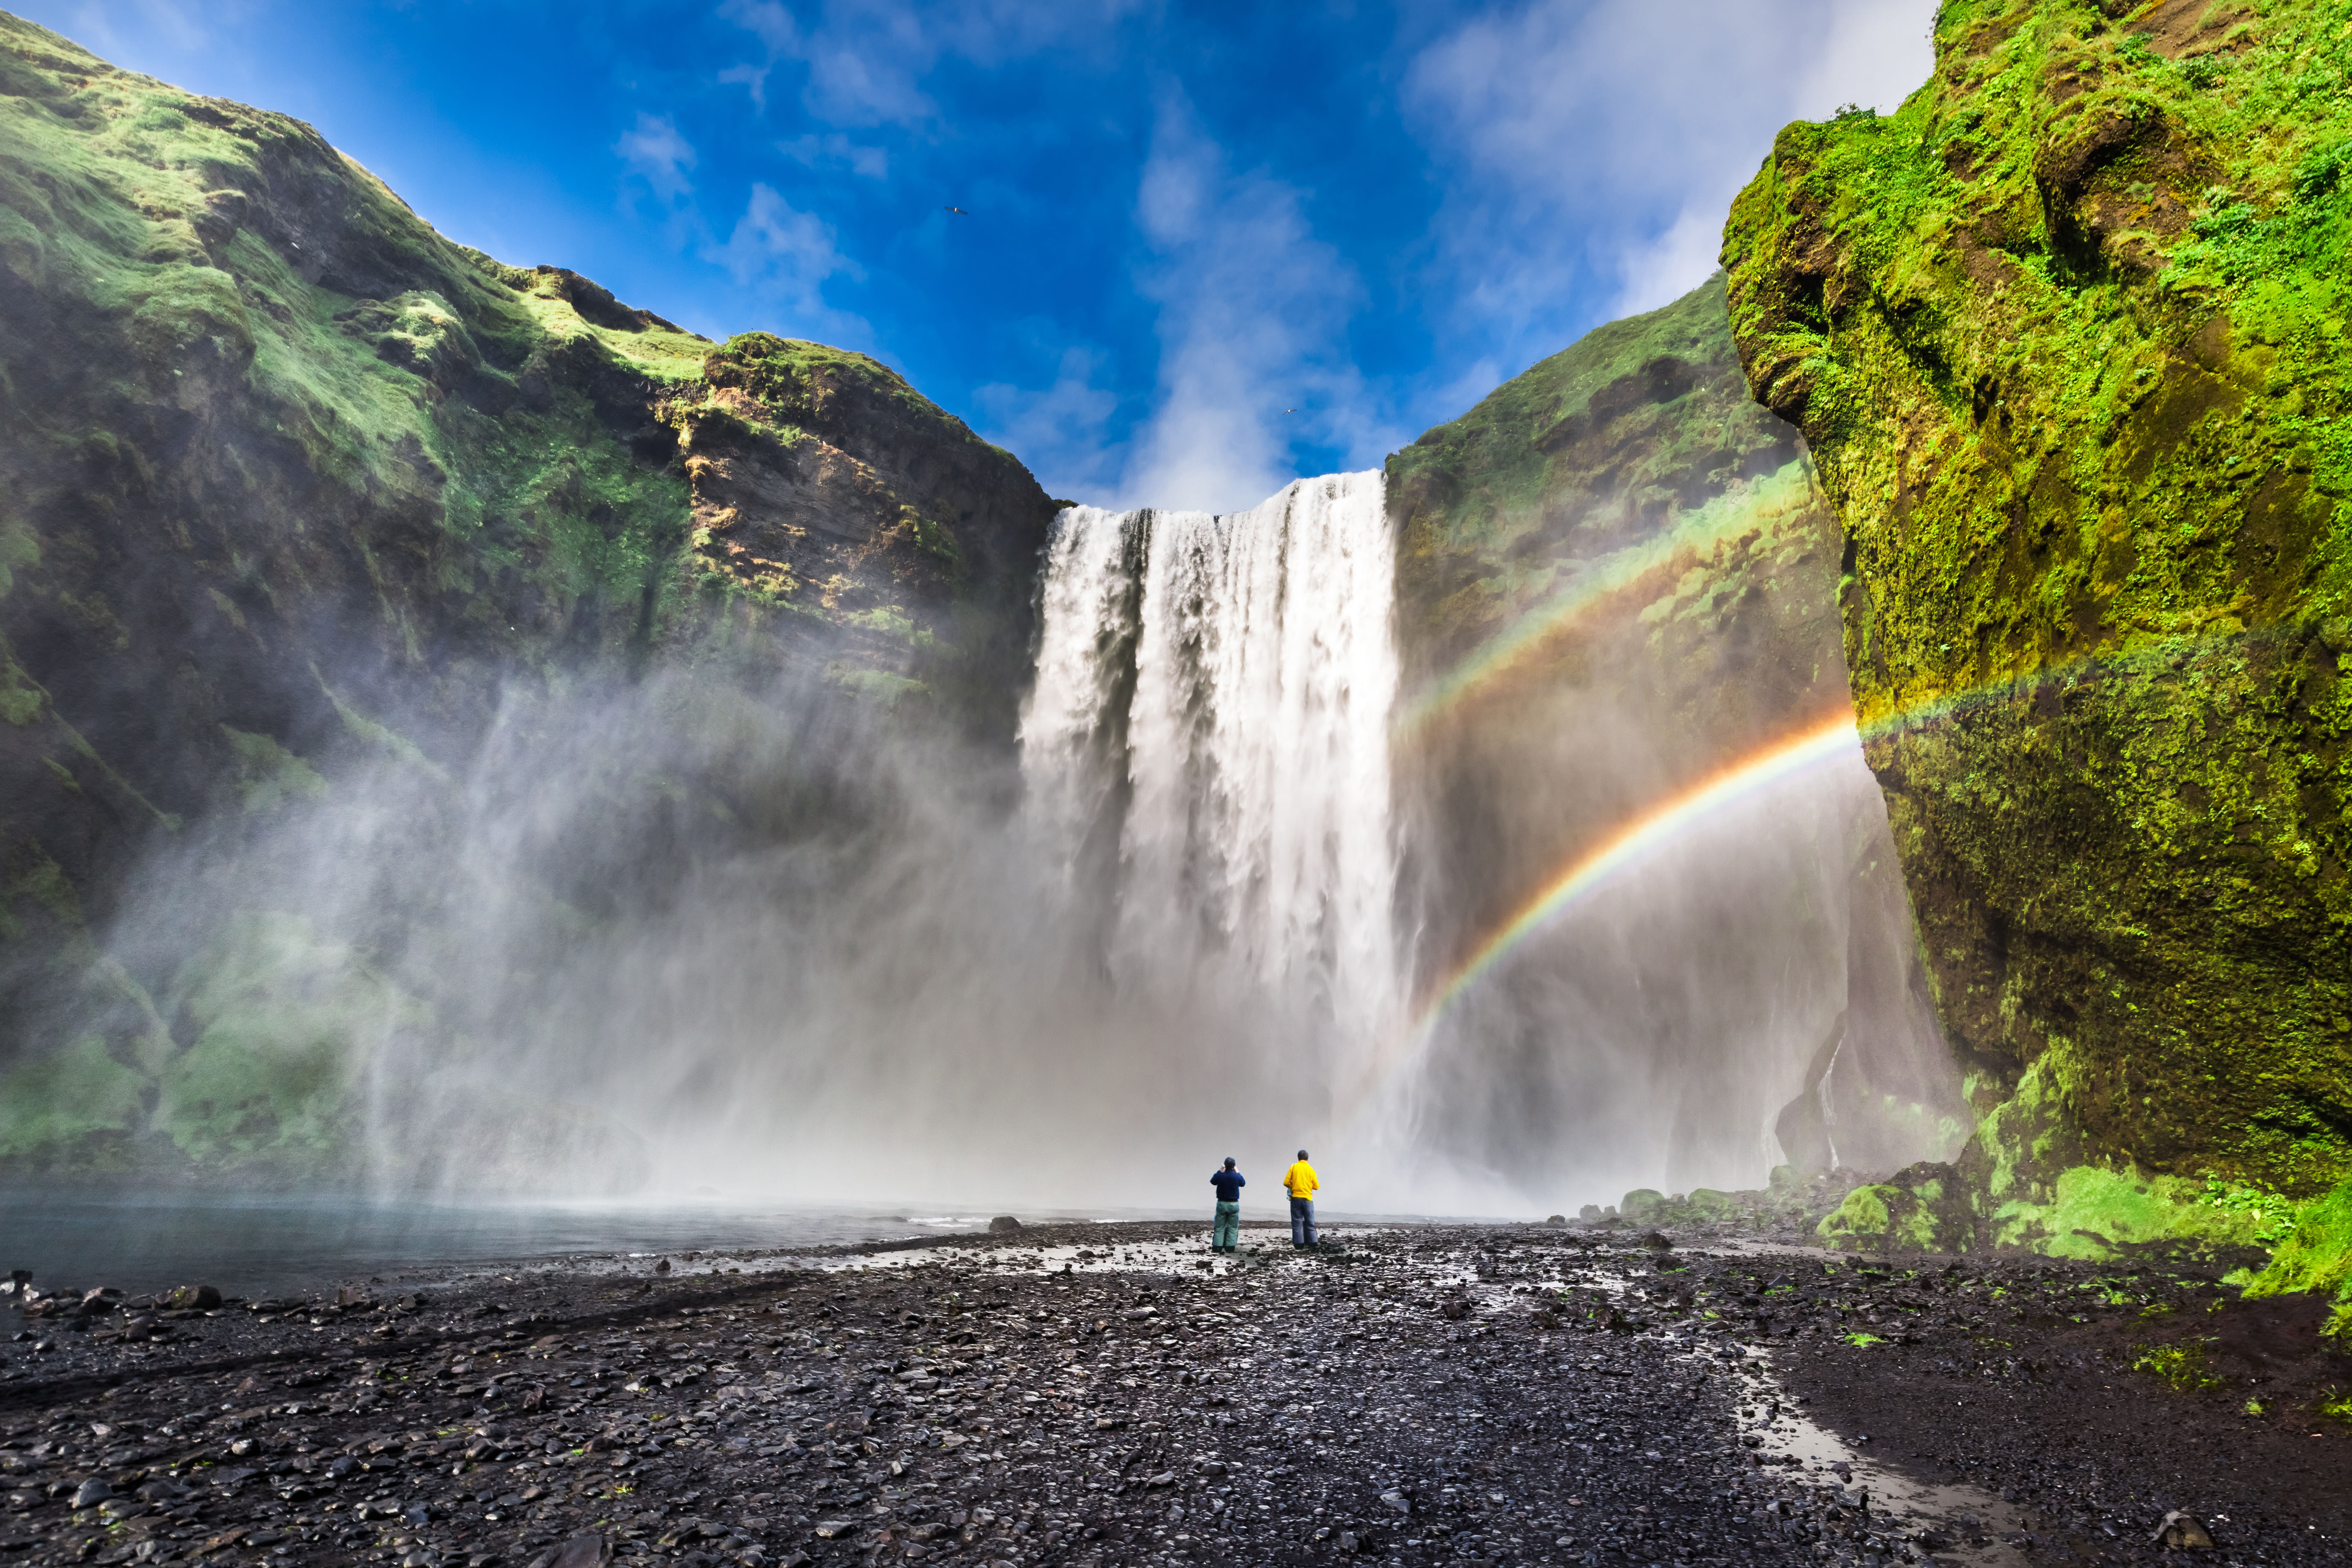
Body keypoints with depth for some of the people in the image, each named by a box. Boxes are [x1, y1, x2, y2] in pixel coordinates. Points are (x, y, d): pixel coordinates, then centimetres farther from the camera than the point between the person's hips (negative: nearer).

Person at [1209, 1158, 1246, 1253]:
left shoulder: (1220, 1176, -11)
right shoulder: (1237, 1177, -10)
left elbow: (1212, 1181, 11)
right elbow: (1243, 1183, 12)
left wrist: (1220, 1171, 9)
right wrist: (1237, 1172, 14)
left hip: (1222, 1204, 0)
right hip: (1234, 1205, 0)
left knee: (1219, 1227, 10)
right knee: (1233, 1227, 9)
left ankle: (1217, 1247, 7)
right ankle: (1230, 1247, 5)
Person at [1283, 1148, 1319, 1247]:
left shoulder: (1294, 1167, 0)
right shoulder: (1311, 1169, 4)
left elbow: (1286, 1183, -4)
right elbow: (1317, 1187, 4)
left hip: (1296, 1198, -1)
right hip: (1308, 1199, 1)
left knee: (1297, 1222, 2)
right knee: (1310, 1222, 8)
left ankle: (1299, 1243, -2)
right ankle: (1312, 1242, 5)